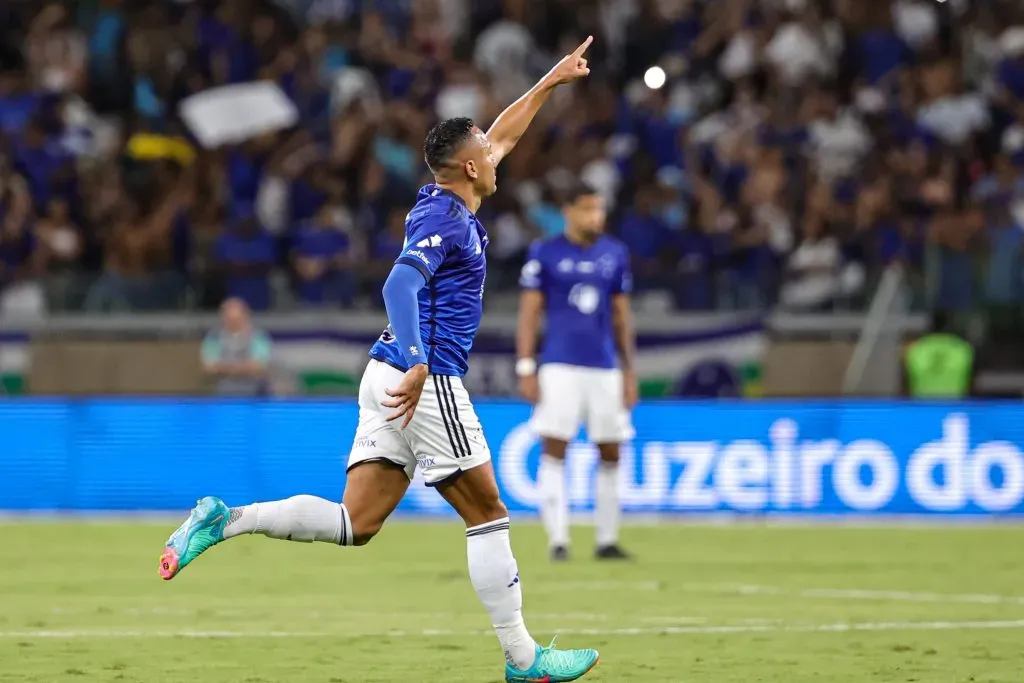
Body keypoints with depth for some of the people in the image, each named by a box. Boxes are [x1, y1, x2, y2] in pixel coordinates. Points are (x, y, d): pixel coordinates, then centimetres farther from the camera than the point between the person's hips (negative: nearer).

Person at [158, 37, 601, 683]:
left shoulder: (444, 203, 17)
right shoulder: (445, 219, -11)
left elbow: (499, 138, 33)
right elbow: (401, 284, -27)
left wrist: (550, 82, 38)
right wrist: (418, 364, -37)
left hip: (394, 379, 9)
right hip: (427, 383, -9)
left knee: (356, 524, 2)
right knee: (488, 515, -1)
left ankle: (224, 520, -8)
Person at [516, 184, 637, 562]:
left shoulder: (615, 254, 9)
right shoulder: (545, 253, -1)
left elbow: (621, 316, 14)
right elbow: (529, 313, 0)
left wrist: (629, 371, 10)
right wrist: (526, 369, -7)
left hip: (605, 368, 4)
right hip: (560, 367, -4)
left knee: (610, 456, 5)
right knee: (553, 452, -9)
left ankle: (607, 539, 14)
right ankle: (558, 539, -8)